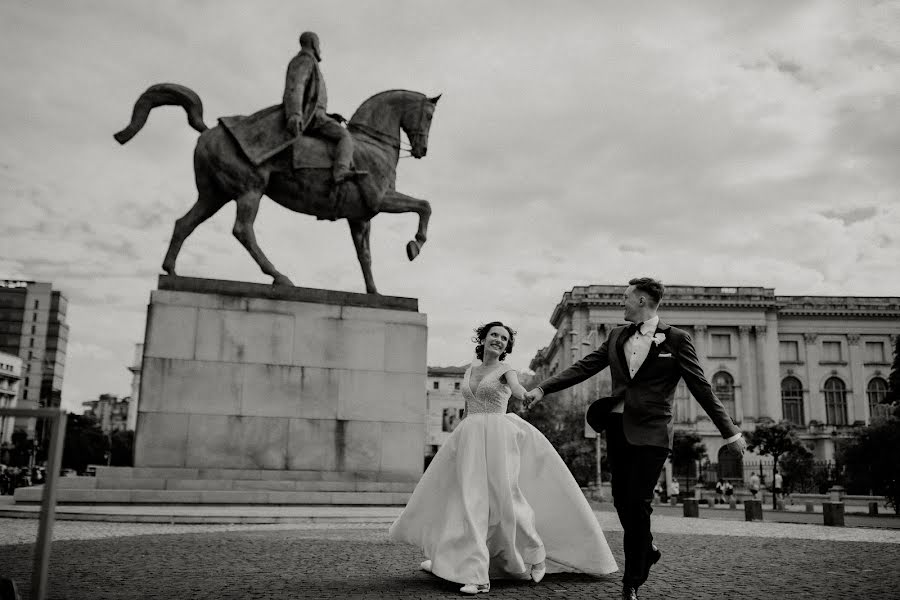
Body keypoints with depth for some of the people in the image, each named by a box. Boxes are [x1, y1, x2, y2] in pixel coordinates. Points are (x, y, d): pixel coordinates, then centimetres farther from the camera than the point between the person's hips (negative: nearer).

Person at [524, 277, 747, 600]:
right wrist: (542, 388, -1)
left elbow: (701, 388, -1)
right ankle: (646, 549, 38)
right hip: (618, 427, 5)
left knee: (637, 504, -6)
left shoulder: (676, 339, -2)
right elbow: (583, 367, 8)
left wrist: (730, 432, -3)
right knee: (622, 500, 10)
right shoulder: (617, 336, 11)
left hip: (651, 431, -5)